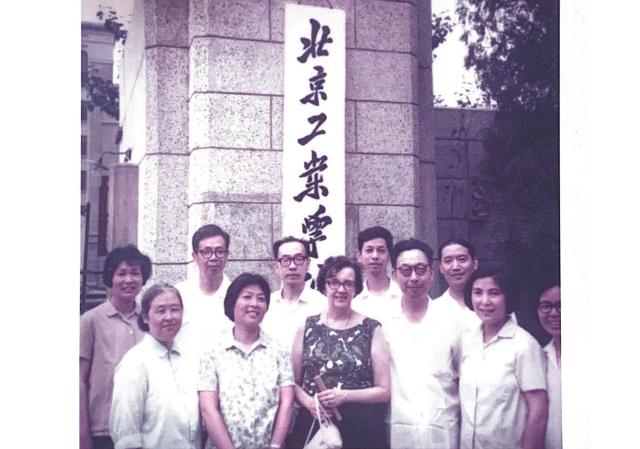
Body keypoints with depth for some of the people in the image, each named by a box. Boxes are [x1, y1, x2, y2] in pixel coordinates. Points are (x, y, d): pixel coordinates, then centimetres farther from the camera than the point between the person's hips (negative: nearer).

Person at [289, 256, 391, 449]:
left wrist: (344, 396, -13)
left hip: (360, 428, -1)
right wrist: (308, 401, -11)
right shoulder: (307, 327, 3)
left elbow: (383, 391, -1)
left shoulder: (372, 329, -1)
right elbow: (294, 382, 8)